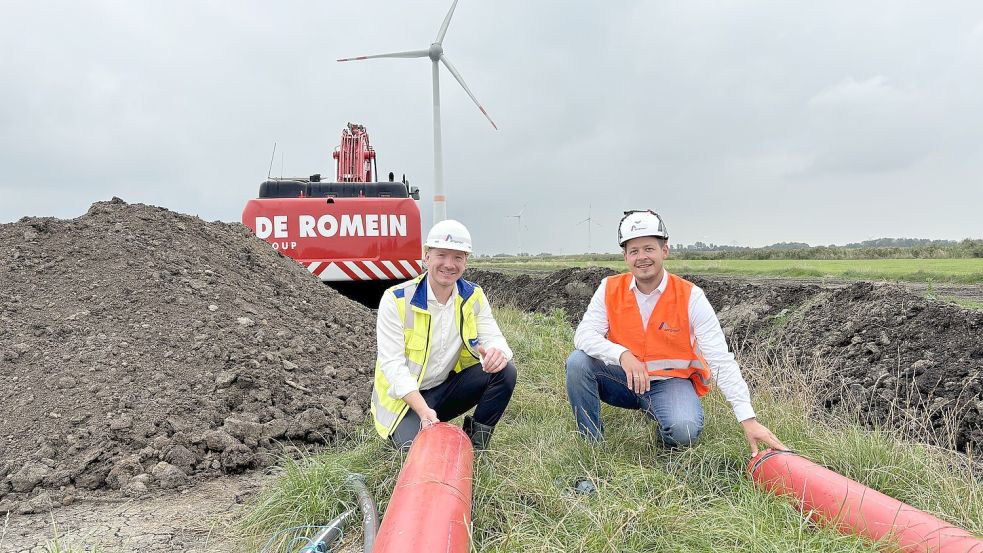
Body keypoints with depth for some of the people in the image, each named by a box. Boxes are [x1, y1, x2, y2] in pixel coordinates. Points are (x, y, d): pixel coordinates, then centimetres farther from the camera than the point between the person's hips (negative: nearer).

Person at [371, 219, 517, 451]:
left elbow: (493, 337, -10)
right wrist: (423, 410, -35)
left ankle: (476, 440, -1)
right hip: (405, 397, -4)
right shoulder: (396, 299, -17)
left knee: (504, 371, -17)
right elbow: (392, 363, -21)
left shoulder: (473, 296, -3)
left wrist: (497, 352, -38)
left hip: (447, 388, 4)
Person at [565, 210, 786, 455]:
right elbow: (583, 335, -17)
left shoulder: (690, 297, -15)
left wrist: (749, 420, -24)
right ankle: (592, 444, -6)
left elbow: (721, 360, -17)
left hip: (671, 381, -2)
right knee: (578, 362, -24)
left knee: (684, 430, -32)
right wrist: (622, 355, -36)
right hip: (624, 379, 2)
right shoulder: (610, 289, -8)